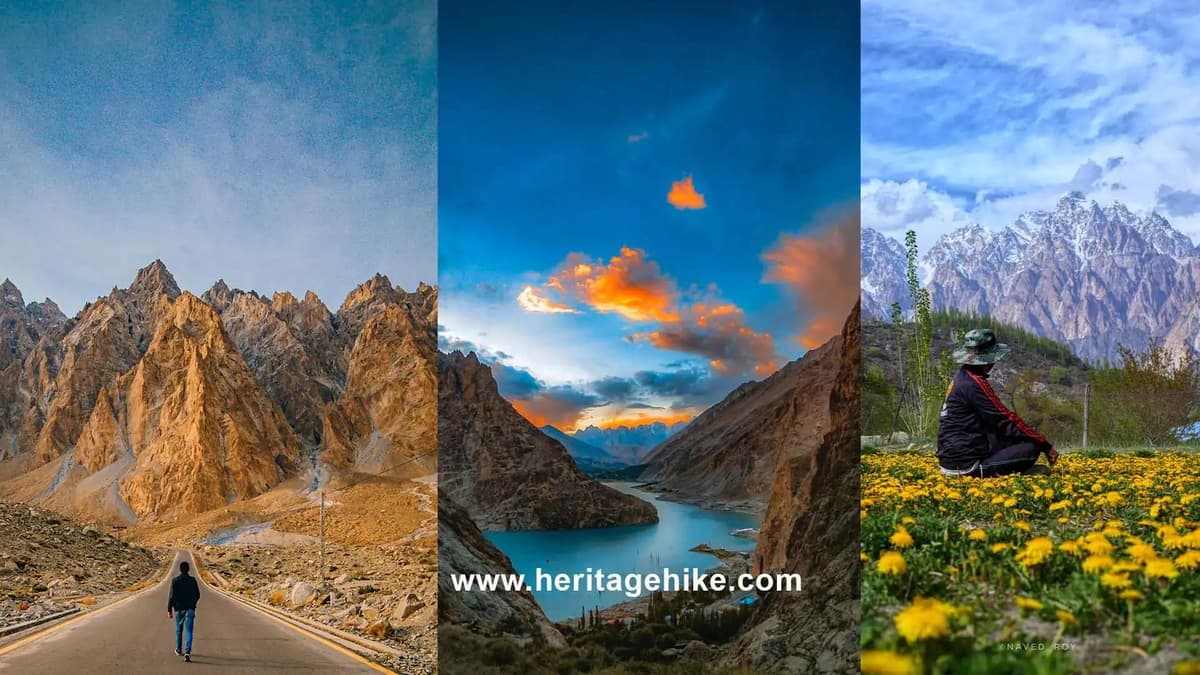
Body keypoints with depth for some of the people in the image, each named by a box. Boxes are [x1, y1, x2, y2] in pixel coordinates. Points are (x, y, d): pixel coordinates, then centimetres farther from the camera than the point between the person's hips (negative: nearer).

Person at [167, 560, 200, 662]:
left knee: (179, 630, 19)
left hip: (179, 609, 0)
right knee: (189, 631, -4)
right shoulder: (192, 580, -2)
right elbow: (197, 595, 4)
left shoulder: (175, 581, -7)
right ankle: (187, 652, -20)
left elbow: (171, 596, -9)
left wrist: (169, 610, -2)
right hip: (190, 609, 0)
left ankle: (179, 650, 34)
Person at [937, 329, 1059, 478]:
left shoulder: (961, 375, 12)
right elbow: (1006, 420, -14)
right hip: (966, 464, -10)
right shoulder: (973, 383, -17)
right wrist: (1046, 445, -7)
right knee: (1031, 447, -8)